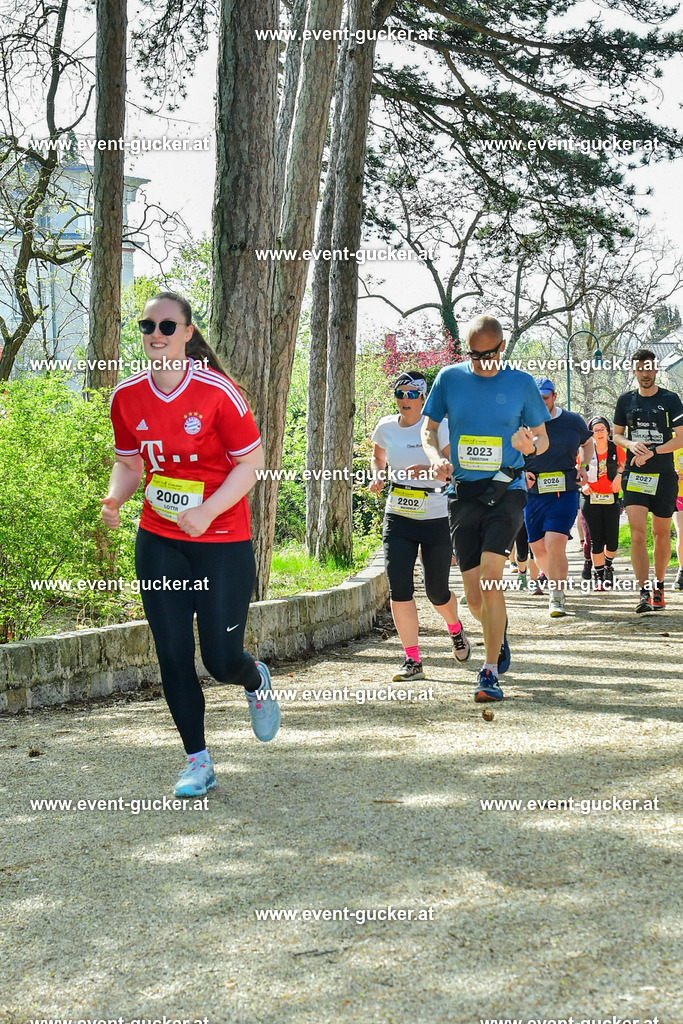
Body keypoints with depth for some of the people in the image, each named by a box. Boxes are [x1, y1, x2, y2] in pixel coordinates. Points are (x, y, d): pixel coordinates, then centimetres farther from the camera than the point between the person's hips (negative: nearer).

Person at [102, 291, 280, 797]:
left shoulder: (217, 391, -14)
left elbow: (251, 461, -9)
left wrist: (207, 511, -20)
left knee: (222, 659, -3)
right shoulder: (127, 396, 0)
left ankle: (256, 680, 35)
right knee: (173, 657, 2)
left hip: (223, 541, -4)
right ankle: (198, 762, 15)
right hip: (159, 542, 4)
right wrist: (115, 497, -8)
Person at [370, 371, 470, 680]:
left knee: (436, 591, 8)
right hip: (398, 518, 3)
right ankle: (412, 660, -4)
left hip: (436, 519, -3)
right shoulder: (386, 428, 3)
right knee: (398, 588, -12)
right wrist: (377, 477, 3)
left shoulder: (437, 427, -10)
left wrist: (430, 470, -33)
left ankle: (456, 629, 43)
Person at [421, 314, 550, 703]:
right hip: (463, 495, 3)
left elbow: (543, 438, 8)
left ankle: (491, 673, -13)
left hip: (506, 492, -3)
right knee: (475, 599, 5)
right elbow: (429, 429, 13)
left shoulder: (521, 383, 0)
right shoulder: (449, 378, 4)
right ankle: (499, 632, 40)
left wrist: (530, 444, -16)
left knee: (490, 578, -20)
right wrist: (437, 457, -8)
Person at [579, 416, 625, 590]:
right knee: (596, 538, -3)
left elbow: (623, 466, 15)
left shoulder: (616, 449, 1)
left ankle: (608, 566, 22)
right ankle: (598, 574, 8)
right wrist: (583, 485, -7)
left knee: (612, 538, -6)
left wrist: (619, 476, -5)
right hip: (590, 498, 0)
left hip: (611, 498, 1)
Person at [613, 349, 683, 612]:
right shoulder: (626, 400, 8)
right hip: (634, 475, 1)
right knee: (638, 534, -13)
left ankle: (658, 588, 23)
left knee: (661, 535, 7)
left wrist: (651, 451, -17)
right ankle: (644, 593, -15)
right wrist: (631, 444, -6)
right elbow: (616, 434, 16)